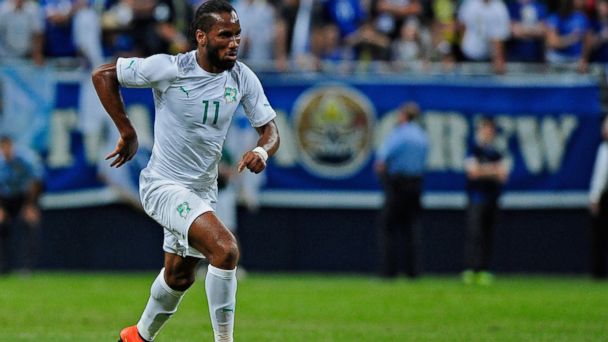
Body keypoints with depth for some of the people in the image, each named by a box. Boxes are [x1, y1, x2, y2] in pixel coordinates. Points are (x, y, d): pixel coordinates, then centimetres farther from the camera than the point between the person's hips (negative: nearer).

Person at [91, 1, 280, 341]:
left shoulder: (243, 79, -5)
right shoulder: (169, 69, -19)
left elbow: (270, 129, 1)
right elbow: (103, 74, -10)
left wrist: (262, 150, -22)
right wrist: (128, 132, -10)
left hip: (203, 190, 7)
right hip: (164, 183, -7)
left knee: (179, 277, 22)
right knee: (225, 249, -27)